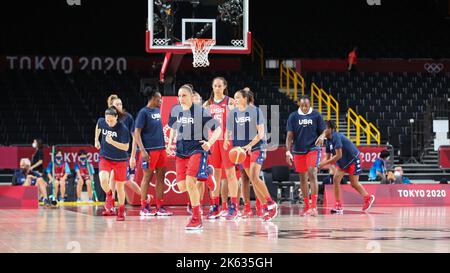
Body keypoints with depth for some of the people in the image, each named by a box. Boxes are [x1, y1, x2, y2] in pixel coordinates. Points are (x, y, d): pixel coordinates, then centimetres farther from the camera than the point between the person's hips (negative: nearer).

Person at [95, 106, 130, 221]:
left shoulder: (123, 128, -20)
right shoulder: (101, 122, -8)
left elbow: (126, 147, -19)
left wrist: (112, 142, -30)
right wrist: (96, 140, 20)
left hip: (120, 160, -2)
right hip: (105, 158, 2)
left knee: (120, 186, 4)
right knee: (103, 180, -22)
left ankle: (121, 211, 22)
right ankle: (109, 196, 10)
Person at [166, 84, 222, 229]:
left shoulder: (200, 111, -10)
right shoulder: (176, 110, 4)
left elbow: (217, 129, -6)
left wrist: (210, 142, -21)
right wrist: (170, 144, 11)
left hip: (197, 149, -5)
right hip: (181, 151, 5)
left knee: (190, 182, -20)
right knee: (182, 187, 0)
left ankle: (196, 219, -11)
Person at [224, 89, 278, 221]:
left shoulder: (255, 111, -7)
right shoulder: (232, 113, 5)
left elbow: (261, 133, -10)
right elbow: (228, 131, 10)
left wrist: (250, 145, -21)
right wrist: (226, 140, -12)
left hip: (256, 147, -5)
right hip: (241, 149, 5)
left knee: (254, 177, -19)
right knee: (252, 179, 5)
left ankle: (271, 204, -7)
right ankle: (266, 208, 12)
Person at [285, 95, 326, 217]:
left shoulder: (316, 115, -1)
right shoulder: (293, 116, 1)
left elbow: (323, 131, 5)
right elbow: (290, 135, 1)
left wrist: (321, 137, -20)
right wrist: (288, 152, -8)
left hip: (313, 148, -3)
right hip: (298, 150, 3)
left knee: (312, 174, -19)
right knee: (303, 178, 9)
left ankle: (314, 206, -20)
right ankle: (306, 206, 20)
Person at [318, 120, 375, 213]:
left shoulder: (336, 137, -27)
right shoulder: (328, 141, -1)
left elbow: (338, 155, -30)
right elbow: (327, 158, 5)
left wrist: (324, 163, -28)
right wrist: (319, 164, -13)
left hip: (353, 159, -8)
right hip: (343, 162, 8)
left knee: (354, 183, 3)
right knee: (336, 179, -7)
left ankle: (368, 198, 29)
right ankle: (338, 206, -4)